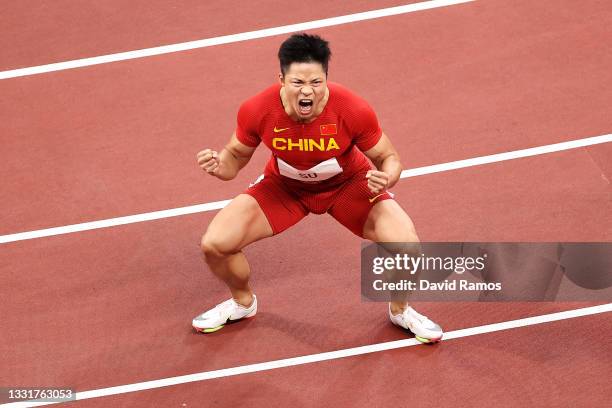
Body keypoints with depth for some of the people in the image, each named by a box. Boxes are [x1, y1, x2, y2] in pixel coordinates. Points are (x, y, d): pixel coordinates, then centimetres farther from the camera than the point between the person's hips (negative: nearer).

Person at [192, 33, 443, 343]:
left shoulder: (354, 111, -33)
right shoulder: (256, 111, -29)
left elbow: (388, 157, -16)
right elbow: (237, 156, -7)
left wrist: (387, 178, -40)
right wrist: (219, 165, -31)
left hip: (348, 184, -1)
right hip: (284, 186, 1)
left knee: (407, 245, -23)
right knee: (214, 244, -14)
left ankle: (400, 311, 13)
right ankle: (242, 302, 23)